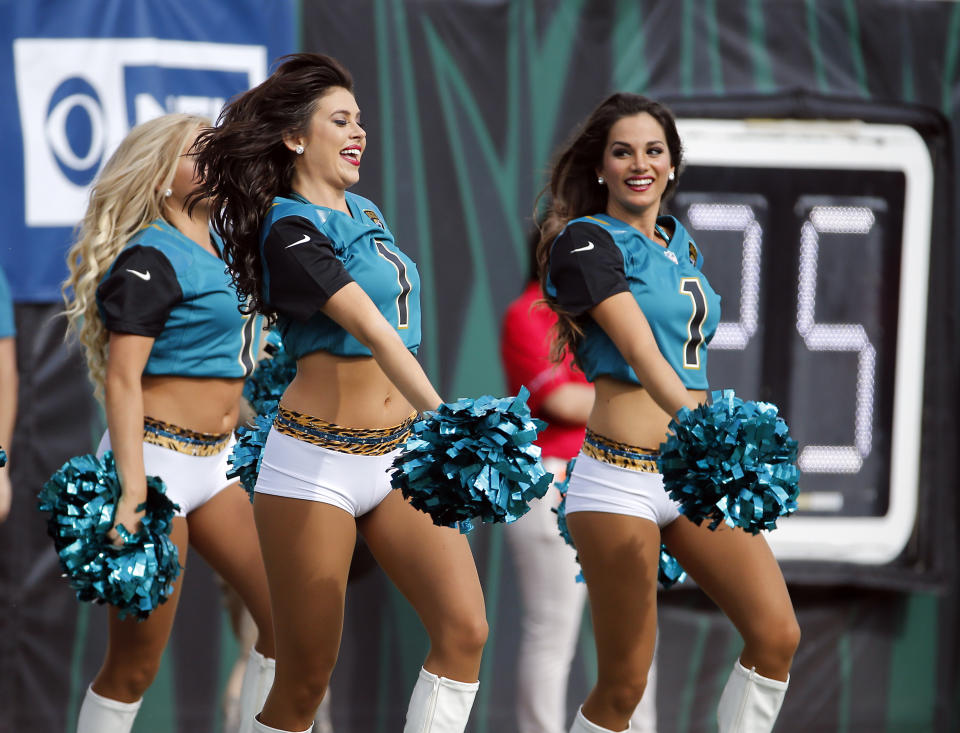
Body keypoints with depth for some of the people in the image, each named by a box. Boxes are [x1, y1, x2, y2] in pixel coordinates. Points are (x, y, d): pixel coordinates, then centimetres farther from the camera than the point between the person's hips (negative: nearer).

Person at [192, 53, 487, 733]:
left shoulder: (366, 215, 14)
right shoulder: (290, 232, -11)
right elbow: (373, 330, -24)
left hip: (398, 449, 7)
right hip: (317, 463, -7)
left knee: (464, 630, -9)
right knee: (306, 677, -4)